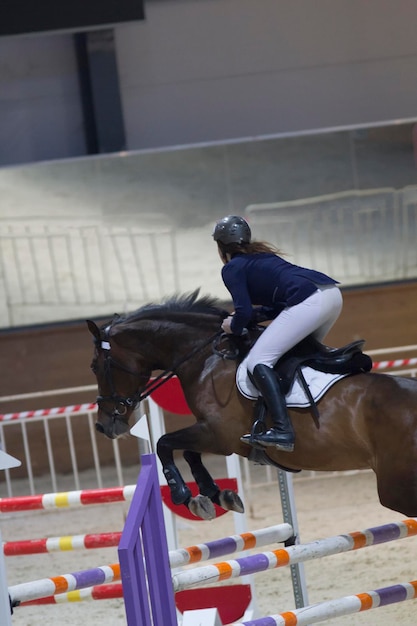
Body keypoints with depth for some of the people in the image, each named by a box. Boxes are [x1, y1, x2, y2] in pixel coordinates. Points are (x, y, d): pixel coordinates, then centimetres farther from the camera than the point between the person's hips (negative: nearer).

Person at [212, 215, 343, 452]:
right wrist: (247, 315, 29)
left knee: (257, 361, -8)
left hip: (308, 301, -9)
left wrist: (234, 326, 16)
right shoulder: (262, 256, 32)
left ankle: (282, 430, -23)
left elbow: (244, 311, -4)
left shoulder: (232, 268, 8)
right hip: (333, 293, 9)